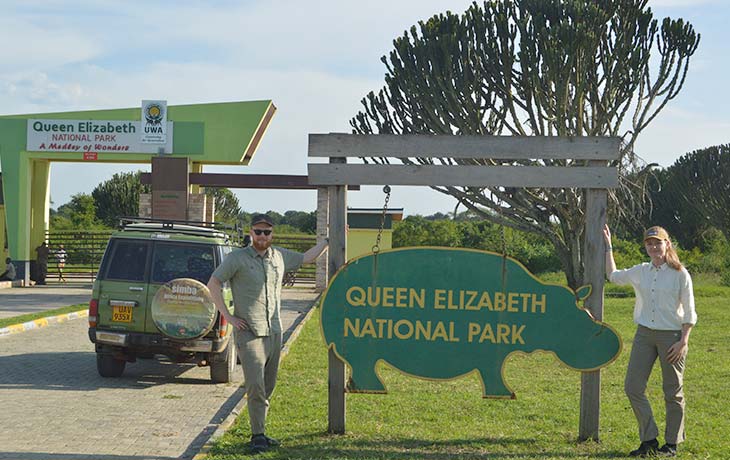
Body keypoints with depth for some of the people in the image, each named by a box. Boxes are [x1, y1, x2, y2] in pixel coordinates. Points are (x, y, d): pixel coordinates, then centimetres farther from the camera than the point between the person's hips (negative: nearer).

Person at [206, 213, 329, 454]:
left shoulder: (280, 256, 11)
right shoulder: (237, 258, -4)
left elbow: (306, 257, 27)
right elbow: (213, 284, -4)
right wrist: (227, 316, -7)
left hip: (274, 332, 6)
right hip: (249, 332, -6)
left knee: (268, 386, 10)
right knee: (256, 386, -13)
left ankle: (259, 432, 19)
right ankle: (258, 436, -7)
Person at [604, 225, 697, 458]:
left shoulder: (680, 274, -5)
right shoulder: (640, 272, 9)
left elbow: (689, 312, -4)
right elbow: (613, 276, 27)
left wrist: (683, 342, -13)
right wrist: (608, 246, 24)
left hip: (671, 335, -5)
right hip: (644, 334, 5)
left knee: (673, 392, 4)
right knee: (632, 387, -2)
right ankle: (649, 440, 8)